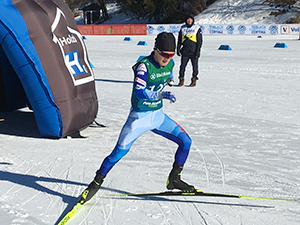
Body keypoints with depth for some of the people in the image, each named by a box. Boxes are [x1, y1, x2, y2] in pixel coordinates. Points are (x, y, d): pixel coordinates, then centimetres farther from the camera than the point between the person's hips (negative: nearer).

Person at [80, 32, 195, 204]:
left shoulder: (170, 64, -1)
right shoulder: (144, 66, -21)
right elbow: (140, 92, -33)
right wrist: (163, 95, -33)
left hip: (158, 115, 6)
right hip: (139, 117, -6)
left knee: (186, 142, -2)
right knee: (120, 151, -10)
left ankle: (174, 179, 14)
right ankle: (96, 183, 8)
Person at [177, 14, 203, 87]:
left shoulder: (197, 28, 2)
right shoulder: (183, 28, 11)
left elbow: (200, 41, 0)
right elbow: (179, 40, 17)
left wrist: (198, 51, -8)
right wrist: (178, 49, 8)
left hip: (194, 51, -2)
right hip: (185, 52, 2)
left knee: (195, 66, 1)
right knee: (182, 66, -1)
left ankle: (194, 80, 8)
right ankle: (181, 80, 7)